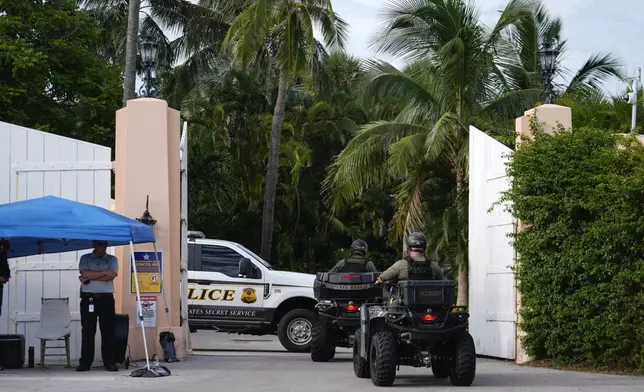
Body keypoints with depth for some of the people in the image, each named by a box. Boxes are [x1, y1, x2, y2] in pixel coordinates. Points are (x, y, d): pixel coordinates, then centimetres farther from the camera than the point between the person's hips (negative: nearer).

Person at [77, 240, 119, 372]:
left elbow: (111, 276, -7)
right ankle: (85, 362, 3)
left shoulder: (112, 260, 11)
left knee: (108, 330, -3)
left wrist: (90, 277, -9)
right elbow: (85, 274, -8)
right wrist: (105, 272, -9)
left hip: (106, 298, 0)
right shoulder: (85, 258, 11)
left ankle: (109, 362, 0)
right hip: (88, 298, 0)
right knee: (87, 331, 0)